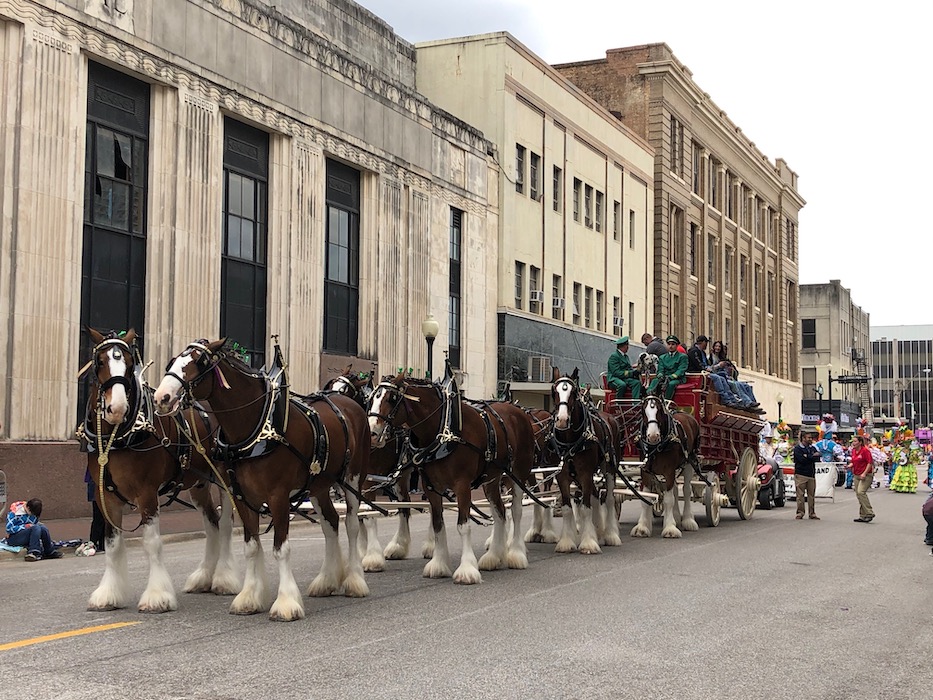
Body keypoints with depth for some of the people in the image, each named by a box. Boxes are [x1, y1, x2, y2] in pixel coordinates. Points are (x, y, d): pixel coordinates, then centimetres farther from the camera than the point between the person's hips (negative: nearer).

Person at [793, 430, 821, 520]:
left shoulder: (813, 448, 16)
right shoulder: (797, 448, -2)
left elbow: (817, 458, 3)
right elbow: (802, 459, -16)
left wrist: (807, 457, -12)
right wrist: (812, 456, -4)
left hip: (811, 474, 5)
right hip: (800, 474, -5)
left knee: (811, 495, 4)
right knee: (800, 495, -4)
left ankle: (812, 513, 9)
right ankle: (800, 513, 3)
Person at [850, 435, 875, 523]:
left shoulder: (865, 450, -11)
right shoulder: (853, 451, 11)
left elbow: (870, 463, -14)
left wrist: (864, 473, -21)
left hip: (866, 475, -8)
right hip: (856, 475, 8)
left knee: (861, 492, -23)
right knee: (858, 494, 6)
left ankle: (869, 513, -19)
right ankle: (863, 516, 12)